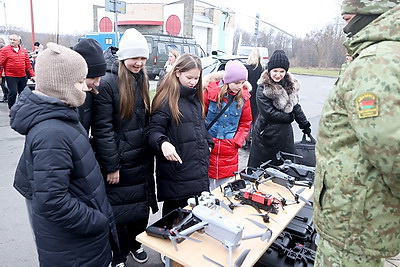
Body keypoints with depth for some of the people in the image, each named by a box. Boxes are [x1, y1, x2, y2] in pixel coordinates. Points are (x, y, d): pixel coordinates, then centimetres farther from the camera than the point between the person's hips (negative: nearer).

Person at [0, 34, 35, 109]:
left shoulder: (24, 50, 11)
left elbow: (28, 64, 13)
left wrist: (32, 75, 9)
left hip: (22, 76, 4)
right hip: (11, 77, -4)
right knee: (13, 92, -8)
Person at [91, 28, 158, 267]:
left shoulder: (143, 80, 7)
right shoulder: (108, 82, -16)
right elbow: (102, 129, -18)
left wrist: (152, 152, 12)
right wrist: (111, 166, -17)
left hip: (141, 159, 7)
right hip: (119, 162, -6)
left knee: (141, 205, 18)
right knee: (118, 209, 10)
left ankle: (135, 243, 43)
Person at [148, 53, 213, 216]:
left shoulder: (196, 97, 13)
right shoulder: (167, 99, -11)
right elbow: (154, 131, -15)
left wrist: (208, 144, 15)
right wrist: (163, 143, -34)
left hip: (199, 167, 7)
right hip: (177, 170, -6)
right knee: (173, 213, 9)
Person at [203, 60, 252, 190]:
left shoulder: (244, 96, 0)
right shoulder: (211, 91, -8)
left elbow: (245, 123, 9)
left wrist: (237, 141, -1)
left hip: (229, 151, 2)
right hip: (208, 147, -2)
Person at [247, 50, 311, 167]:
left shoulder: (291, 86, 5)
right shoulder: (263, 89, -13)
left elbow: (296, 106, 17)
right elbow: (269, 113, -18)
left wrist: (305, 125, 19)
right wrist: (290, 117, -8)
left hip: (285, 135, 6)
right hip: (266, 135, -6)